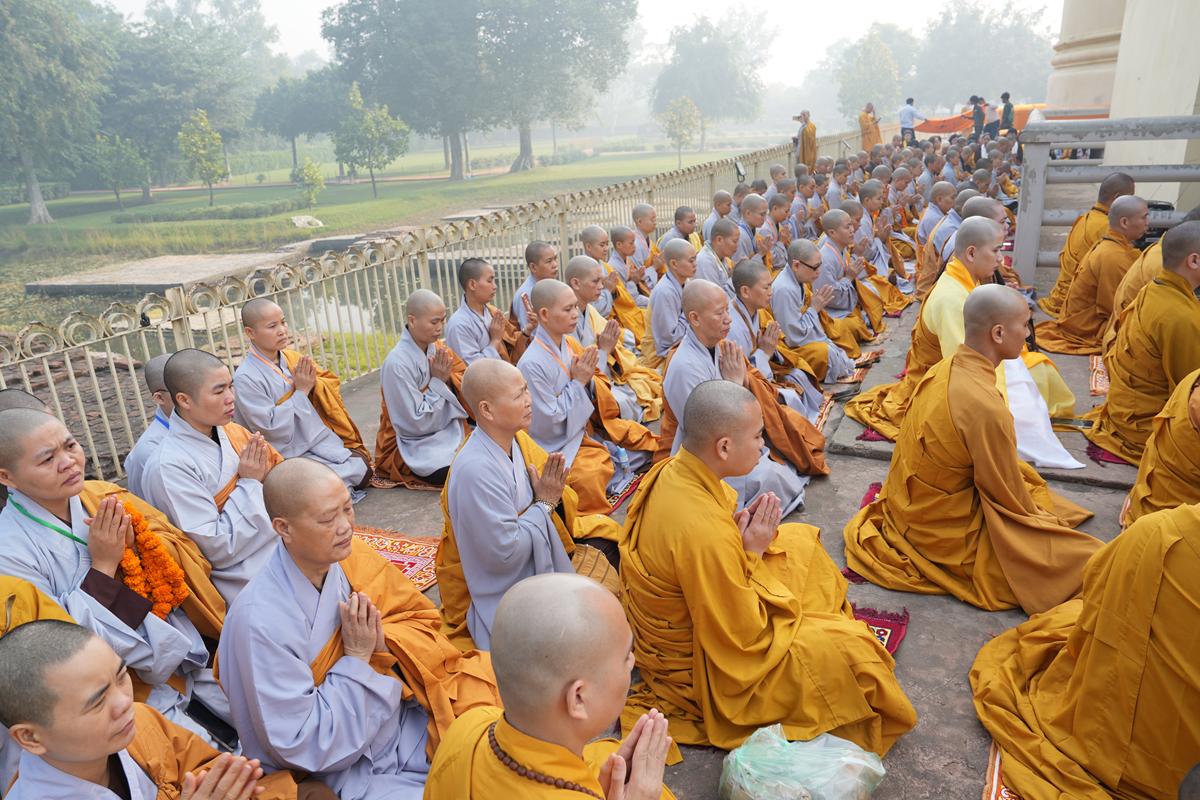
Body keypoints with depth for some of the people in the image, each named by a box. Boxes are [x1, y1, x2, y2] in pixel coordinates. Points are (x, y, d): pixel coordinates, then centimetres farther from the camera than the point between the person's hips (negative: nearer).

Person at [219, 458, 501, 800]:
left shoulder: (352, 559, -10)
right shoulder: (262, 621, -26)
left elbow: (421, 621, 1)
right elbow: (305, 747, -20)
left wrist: (381, 642, -18)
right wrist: (356, 658, -20)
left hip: (411, 719, 5)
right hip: (349, 772, -5)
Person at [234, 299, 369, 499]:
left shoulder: (292, 358, 3)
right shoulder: (245, 378, -16)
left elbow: (332, 383, 9)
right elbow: (273, 430, -19)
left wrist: (312, 383, -12)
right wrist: (301, 391, -16)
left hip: (322, 441, 6)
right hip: (292, 456, -6)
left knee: (362, 469, -8)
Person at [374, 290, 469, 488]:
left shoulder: (436, 347, -2)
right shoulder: (397, 364, -22)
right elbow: (417, 424, -20)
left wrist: (448, 377, -18)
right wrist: (438, 381, -18)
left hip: (446, 430, 6)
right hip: (413, 446, -6)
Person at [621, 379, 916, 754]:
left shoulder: (669, 471, -12)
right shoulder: (703, 530, -39)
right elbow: (741, 634, -26)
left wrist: (737, 525, -8)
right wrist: (753, 552, -19)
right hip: (697, 666, -9)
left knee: (802, 541, 13)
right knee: (849, 648, -12)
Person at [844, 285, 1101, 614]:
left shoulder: (944, 367, -4)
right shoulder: (986, 407, -31)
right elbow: (1009, 495, -17)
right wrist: (1042, 517, 3)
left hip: (911, 504, 9)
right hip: (943, 530, -8)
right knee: (1080, 558, 0)